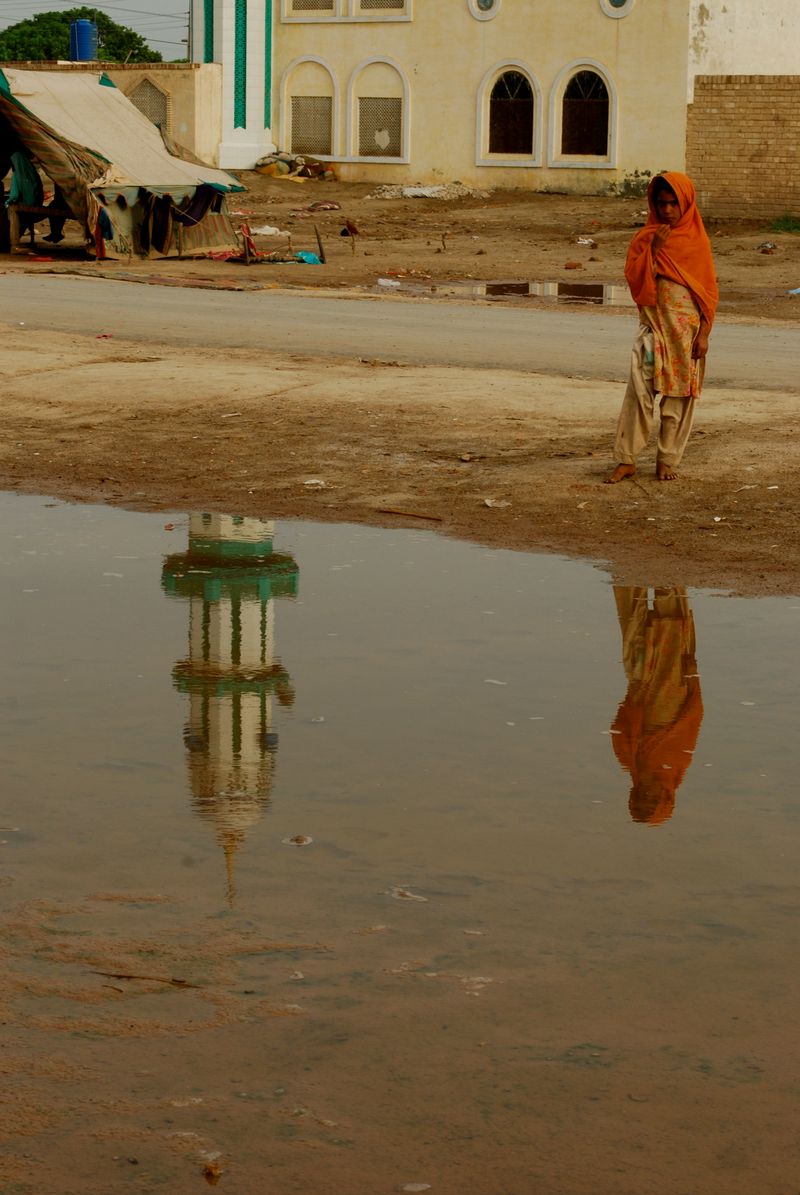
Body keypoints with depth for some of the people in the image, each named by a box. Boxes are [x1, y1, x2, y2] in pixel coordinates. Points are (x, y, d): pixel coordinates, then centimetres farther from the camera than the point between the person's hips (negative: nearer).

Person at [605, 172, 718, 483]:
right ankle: (626, 460, -8)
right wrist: (654, 249, -14)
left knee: (680, 394, 2)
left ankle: (667, 460, 11)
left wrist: (704, 333, -4)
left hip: (687, 327, 0)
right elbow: (634, 280, -4)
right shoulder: (645, 238, 5)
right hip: (654, 323, 0)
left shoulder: (697, 241, 3)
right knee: (639, 388, -12)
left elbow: (709, 290, 3)